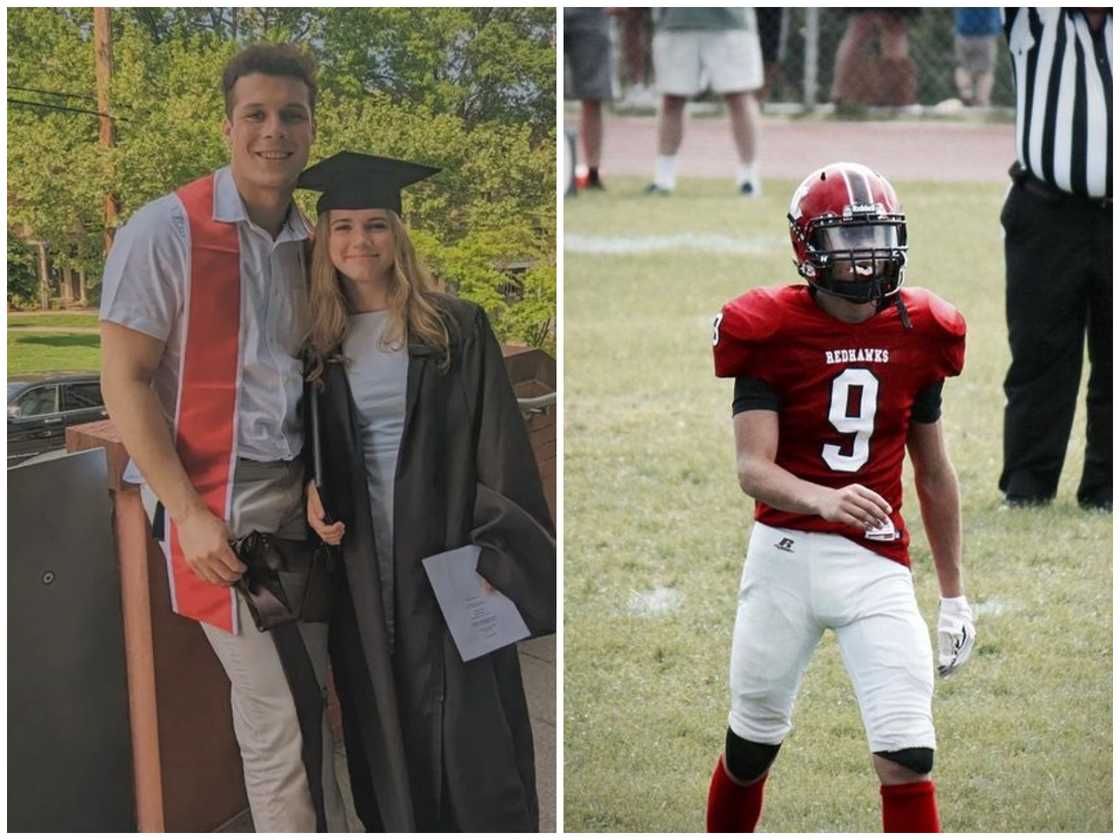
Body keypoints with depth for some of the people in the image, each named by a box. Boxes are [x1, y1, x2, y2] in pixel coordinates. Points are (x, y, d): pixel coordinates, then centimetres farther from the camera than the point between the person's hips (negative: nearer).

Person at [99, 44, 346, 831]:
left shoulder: (308, 241, 9)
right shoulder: (167, 231, -10)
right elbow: (125, 380, -11)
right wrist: (187, 512, -16)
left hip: (298, 493, 6)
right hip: (218, 498, -6)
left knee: (298, 703, 8)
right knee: (287, 711, -5)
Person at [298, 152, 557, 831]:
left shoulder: (455, 328, -4)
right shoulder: (320, 342, 7)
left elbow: (499, 449, -6)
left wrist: (496, 555, -13)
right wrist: (314, 495, -4)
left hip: (445, 554, -3)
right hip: (364, 565, 3)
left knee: (467, 723, -1)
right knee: (389, 729, 7)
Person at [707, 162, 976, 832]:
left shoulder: (919, 335, 3)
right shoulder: (770, 332, -8)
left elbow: (934, 473, 12)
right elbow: (753, 469, -16)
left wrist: (954, 594, 15)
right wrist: (826, 501, -37)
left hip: (878, 563, 1)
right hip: (787, 551, -1)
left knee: (906, 753, -10)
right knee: (754, 738, 14)